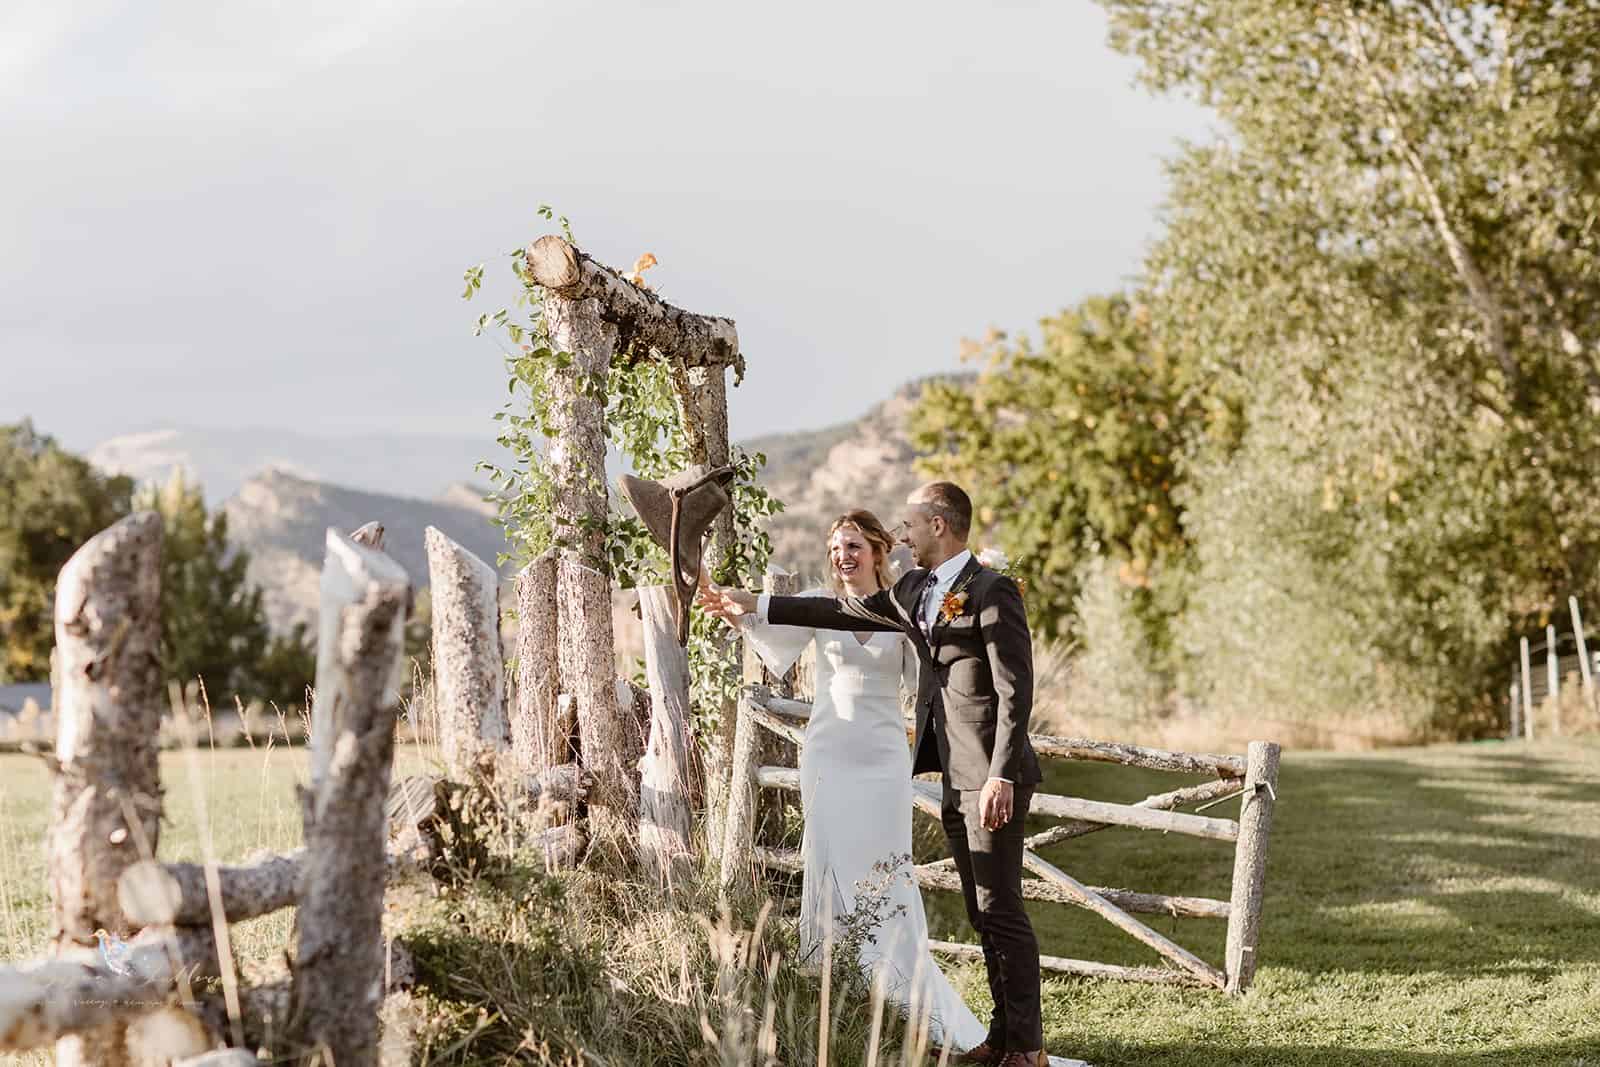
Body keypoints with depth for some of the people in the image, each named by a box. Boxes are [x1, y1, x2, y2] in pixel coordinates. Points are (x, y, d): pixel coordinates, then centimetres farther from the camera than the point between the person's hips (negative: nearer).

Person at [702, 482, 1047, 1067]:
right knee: (983, 914, 11)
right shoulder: (915, 590, 13)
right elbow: (849, 611, 21)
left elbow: (1015, 690, -16)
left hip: (992, 778, -9)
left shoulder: (992, 592, -13)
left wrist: (1001, 776, -21)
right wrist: (757, 607, 21)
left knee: (1001, 911, -6)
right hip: (956, 778, 9)